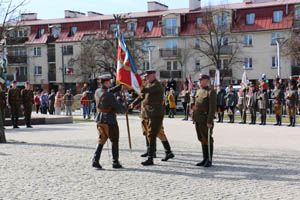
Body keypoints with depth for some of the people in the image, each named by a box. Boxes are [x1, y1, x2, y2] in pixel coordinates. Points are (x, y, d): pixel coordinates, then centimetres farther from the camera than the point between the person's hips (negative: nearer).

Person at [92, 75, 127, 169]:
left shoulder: (97, 92, 5)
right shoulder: (109, 95, -19)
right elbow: (118, 107, -15)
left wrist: (120, 87, 19)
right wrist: (124, 108, 6)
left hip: (100, 120, 7)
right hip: (110, 120, -7)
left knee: (101, 140, 15)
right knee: (114, 141, 8)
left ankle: (95, 160, 2)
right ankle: (115, 162, 14)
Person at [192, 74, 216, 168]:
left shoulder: (211, 92, -11)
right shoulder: (199, 91, 15)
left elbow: (213, 108, -17)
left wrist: (210, 122, -22)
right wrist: (195, 118, 16)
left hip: (206, 120, -8)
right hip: (198, 120, 8)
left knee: (208, 140, -1)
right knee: (202, 139, 11)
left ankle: (209, 160, 6)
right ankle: (205, 159, 18)